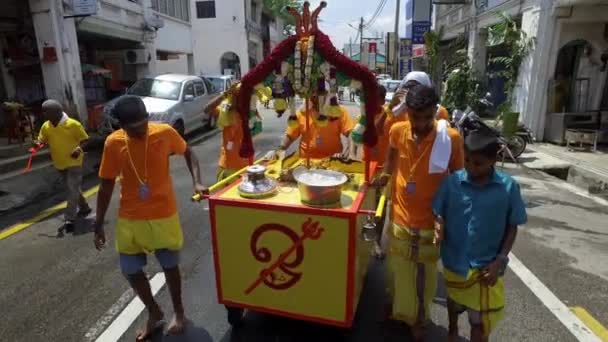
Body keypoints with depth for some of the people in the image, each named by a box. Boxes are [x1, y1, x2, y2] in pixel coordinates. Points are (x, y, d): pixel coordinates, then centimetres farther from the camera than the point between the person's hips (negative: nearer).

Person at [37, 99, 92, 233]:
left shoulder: (73, 124, -14)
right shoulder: (45, 126, 2)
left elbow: (85, 140, -8)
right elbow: (41, 141, 11)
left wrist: (79, 149, -26)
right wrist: (37, 144, -12)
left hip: (74, 162, -6)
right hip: (60, 163, 7)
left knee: (72, 190, -9)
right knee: (72, 189, 19)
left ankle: (69, 220, -8)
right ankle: (84, 208, 38)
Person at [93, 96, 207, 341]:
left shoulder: (165, 133, -13)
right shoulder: (113, 143, -9)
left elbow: (188, 153, 5)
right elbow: (106, 185, 0)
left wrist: (197, 182, -10)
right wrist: (99, 223, 2)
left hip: (163, 215, -2)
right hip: (129, 219, 2)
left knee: (170, 266, 12)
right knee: (131, 270, 12)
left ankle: (179, 312, 36)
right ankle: (154, 313, 37)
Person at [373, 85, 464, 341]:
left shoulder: (451, 138, -17)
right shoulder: (397, 131, -8)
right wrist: (385, 174, 3)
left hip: (431, 222, -2)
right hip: (400, 217, 2)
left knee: (424, 275, 14)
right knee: (397, 269, 19)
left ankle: (418, 320, 37)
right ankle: (396, 306, 46)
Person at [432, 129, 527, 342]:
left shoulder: (508, 187, -14)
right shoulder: (452, 182, -14)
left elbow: (512, 226, -4)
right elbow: (439, 214, -3)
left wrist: (500, 260, -11)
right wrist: (439, 227, -25)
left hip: (487, 265, -1)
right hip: (454, 259, 2)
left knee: (481, 321, 7)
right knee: (454, 303, 27)